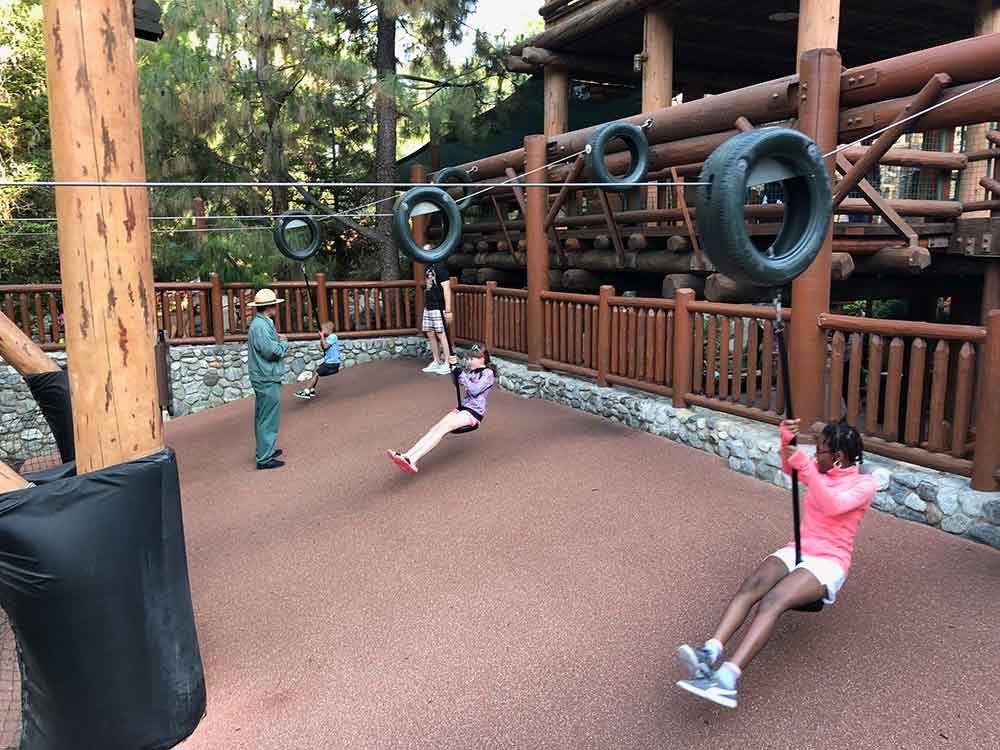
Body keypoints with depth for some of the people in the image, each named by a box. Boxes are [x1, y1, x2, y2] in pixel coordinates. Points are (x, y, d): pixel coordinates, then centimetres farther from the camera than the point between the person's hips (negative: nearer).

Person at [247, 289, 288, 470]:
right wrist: (284, 343, -6)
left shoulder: (263, 323, 13)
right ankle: (264, 458, 0)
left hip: (265, 379, 11)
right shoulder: (260, 326, -19)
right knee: (268, 419, -5)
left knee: (263, 418, 19)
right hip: (267, 380, -11)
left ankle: (266, 450, 31)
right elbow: (272, 351, -23)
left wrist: (278, 341, 3)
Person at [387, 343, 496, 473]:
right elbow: (458, 382, 21)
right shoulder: (473, 371, 18)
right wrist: (454, 366, 3)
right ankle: (406, 456, -31)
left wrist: (461, 374, -20)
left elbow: (475, 390, -17)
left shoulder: (488, 373, -6)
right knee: (435, 428, -15)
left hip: (475, 413, -7)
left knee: (442, 429, -27)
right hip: (463, 408, 7)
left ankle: (413, 460, -40)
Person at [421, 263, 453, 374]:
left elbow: (446, 289, -15)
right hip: (428, 308, 8)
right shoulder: (428, 268, 12)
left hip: (439, 308, -8)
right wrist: (426, 305, 18)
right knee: (430, 334, 10)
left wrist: (448, 310, -18)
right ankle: (436, 363, 20)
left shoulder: (440, 267, -12)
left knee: (441, 335, -4)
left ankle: (447, 364, 3)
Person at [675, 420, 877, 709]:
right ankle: (710, 652, -47)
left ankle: (727, 678, -49)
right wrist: (786, 440, -19)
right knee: (752, 584, -28)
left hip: (829, 563, -5)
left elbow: (833, 506, -20)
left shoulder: (865, 484, -1)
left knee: (773, 601, -33)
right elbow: (789, 467, 0)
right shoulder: (821, 471, 17)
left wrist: (805, 465, -27)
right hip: (795, 551, 5)